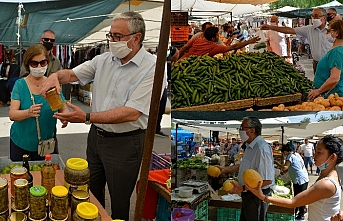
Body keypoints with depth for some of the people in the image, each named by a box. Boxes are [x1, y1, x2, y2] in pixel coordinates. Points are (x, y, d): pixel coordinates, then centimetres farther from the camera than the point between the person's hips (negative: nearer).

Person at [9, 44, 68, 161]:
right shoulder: (20, 84, -7)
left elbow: (64, 109, -1)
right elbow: (12, 114, -16)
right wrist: (29, 112, -37)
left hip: (46, 143, 1)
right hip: (20, 143, -1)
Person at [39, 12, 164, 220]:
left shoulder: (152, 68, -20)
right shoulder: (104, 60, 1)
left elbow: (131, 113, -26)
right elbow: (71, 74, 7)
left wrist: (86, 117, -30)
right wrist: (56, 76, -19)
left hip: (125, 143, -6)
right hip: (96, 136, 6)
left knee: (119, 202, 11)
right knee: (91, 193, 23)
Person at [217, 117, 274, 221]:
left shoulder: (262, 149, -27)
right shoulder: (249, 146, 7)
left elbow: (267, 180, -29)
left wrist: (243, 188, -28)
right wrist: (225, 169, 13)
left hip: (256, 196, -10)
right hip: (248, 195, 10)